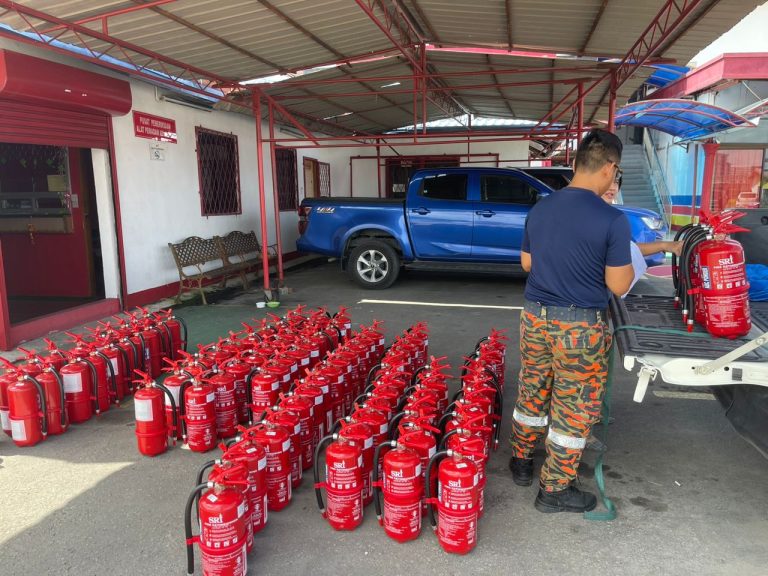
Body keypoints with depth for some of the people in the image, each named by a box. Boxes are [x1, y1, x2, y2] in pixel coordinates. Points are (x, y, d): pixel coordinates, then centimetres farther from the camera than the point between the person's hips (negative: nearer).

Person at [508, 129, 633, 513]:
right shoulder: (613, 220, -16)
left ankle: (522, 460, 37)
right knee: (573, 408, 9)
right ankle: (555, 489, 21)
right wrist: (629, 263, 8)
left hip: (536, 317, 6)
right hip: (581, 326, -5)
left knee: (531, 393, 20)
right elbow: (618, 285, -12)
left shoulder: (540, 209, 1)